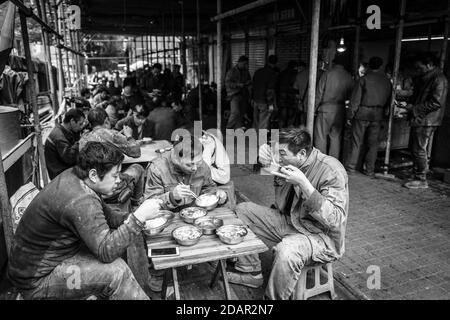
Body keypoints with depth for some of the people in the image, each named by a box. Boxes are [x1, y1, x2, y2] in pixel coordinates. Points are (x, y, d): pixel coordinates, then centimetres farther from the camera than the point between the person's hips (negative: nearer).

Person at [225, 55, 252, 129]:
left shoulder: (246, 72, 12)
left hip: (243, 95, 6)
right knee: (235, 112, -14)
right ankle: (229, 128, 3)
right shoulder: (231, 72, -6)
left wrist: (248, 82, 0)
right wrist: (238, 85, -21)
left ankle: (238, 129, 16)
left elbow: (249, 80, 25)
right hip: (234, 95, -6)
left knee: (242, 113, 6)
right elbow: (227, 83, -12)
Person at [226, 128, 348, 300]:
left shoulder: (331, 171, -24)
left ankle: (274, 297, -7)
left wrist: (303, 184, -36)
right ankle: (250, 271, 14)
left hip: (321, 235, -7)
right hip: (288, 221, 7)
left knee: (286, 252, -38)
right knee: (243, 210, 4)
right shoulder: (291, 161, -6)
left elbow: (335, 220, -29)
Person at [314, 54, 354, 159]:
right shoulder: (349, 77, 5)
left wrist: (315, 107, 2)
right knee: (336, 137, 10)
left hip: (326, 108, -4)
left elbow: (319, 93, -5)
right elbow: (349, 95, 8)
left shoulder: (328, 73, -4)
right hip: (340, 110, 4)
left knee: (321, 136, 1)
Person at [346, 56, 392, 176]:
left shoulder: (363, 79, -6)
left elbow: (355, 100, -8)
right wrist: (385, 114, 16)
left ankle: (351, 166, 6)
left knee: (356, 141, 3)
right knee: (373, 143, 9)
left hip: (362, 113, -3)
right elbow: (389, 100, 7)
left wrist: (351, 115, -3)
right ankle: (370, 170, 13)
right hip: (378, 115, 3)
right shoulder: (387, 81, 5)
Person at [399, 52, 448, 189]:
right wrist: (411, 105, 6)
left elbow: (436, 102, -20)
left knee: (419, 151, -5)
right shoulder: (425, 78, 16)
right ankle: (418, 176, 22)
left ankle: (421, 180, 3)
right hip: (419, 120, 9)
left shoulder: (439, 80, -13)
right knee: (416, 150, 13)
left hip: (426, 121, -9)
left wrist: (415, 108, -16)